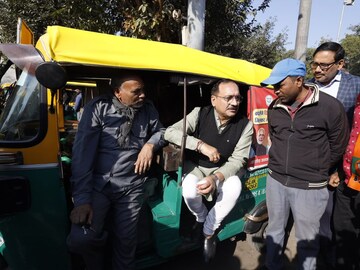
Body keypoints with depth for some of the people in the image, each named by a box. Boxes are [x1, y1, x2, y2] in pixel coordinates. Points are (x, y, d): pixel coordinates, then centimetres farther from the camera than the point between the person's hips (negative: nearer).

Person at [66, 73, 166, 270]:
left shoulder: (148, 109, 2)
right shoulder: (98, 108, -9)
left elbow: (161, 131, 19)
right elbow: (82, 152, -14)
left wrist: (150, 144, -6)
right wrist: (82, 199, -21)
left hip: (131, 186, 3)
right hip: (97, 183, -2)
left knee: (125, 243, 3)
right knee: (80, 239, -18)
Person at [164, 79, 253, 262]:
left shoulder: (245, 125, -13)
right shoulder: (200, 114, -15)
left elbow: (237, 159, -14)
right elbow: (170, 132, -22)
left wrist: (216, 178, -32)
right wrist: (202, 145, -33)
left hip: (222, 170, 2)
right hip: (195, 166, -1)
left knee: (234, 187, -31)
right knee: (189, 189, -33)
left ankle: (208, 231, -5)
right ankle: (201, 218, 5)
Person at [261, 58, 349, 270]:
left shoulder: (330, 107, -13)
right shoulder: (274, 108, 2)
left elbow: (338, 147, -2)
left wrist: (318, 173, 9)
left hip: (309, 187, -4)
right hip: (275, 181, 5)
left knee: (307, 239, 11)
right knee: (275, 230, 20)